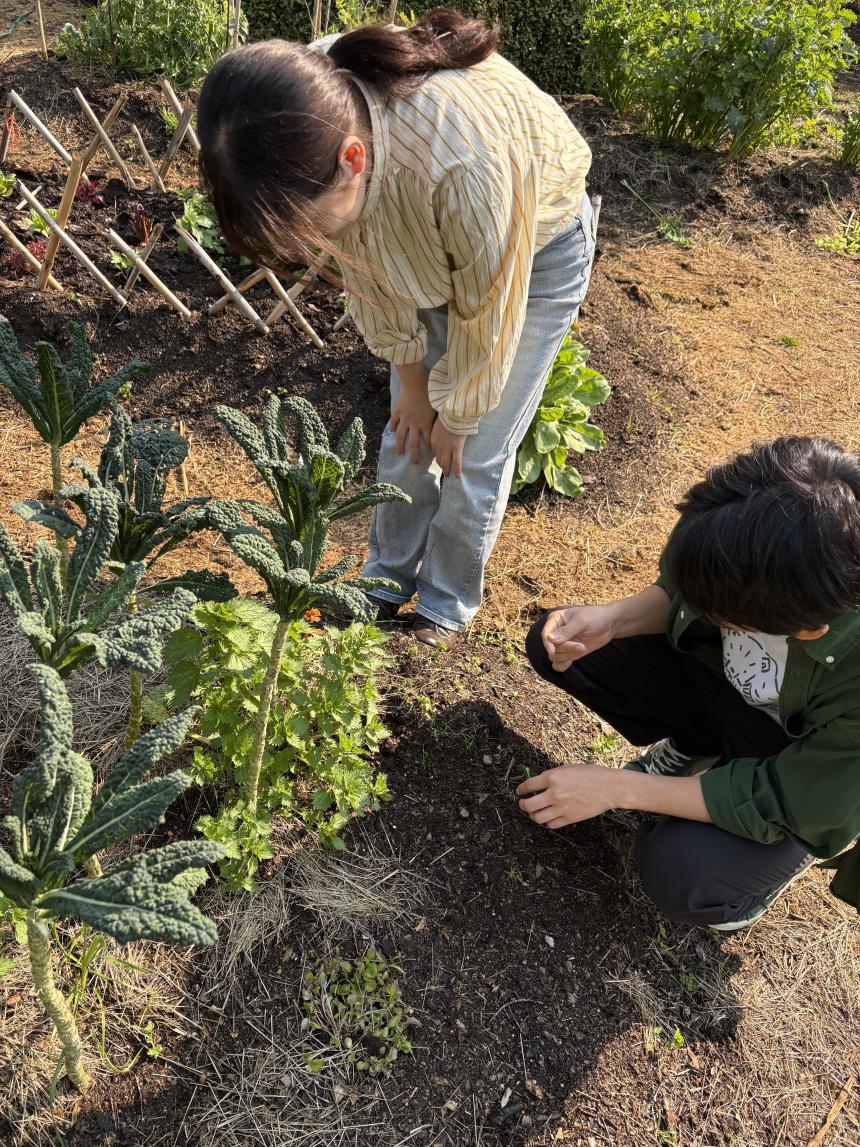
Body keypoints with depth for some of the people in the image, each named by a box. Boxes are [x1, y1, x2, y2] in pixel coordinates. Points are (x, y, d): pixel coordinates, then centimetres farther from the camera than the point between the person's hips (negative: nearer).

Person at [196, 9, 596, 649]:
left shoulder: (464, 158, -44)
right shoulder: (309, 111, -26)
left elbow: (486, 312, -26)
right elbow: (365, 265, -10)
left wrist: (457, 415, -10)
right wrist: (411, 380, -3)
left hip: (535, 251, -4)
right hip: (429, 248, 5)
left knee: (474, 458, -1)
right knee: (406, 434, 9)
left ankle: (446, 608, 23)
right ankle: (388, 580, 31)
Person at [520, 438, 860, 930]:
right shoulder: (750, 541, -30)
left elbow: (785, 802, -26)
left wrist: (618, 788, -25)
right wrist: (612, 617, -26)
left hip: (804, 776, -4)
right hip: (722, 675, 5)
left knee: (678, 871, -27)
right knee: (554, 645, -9)